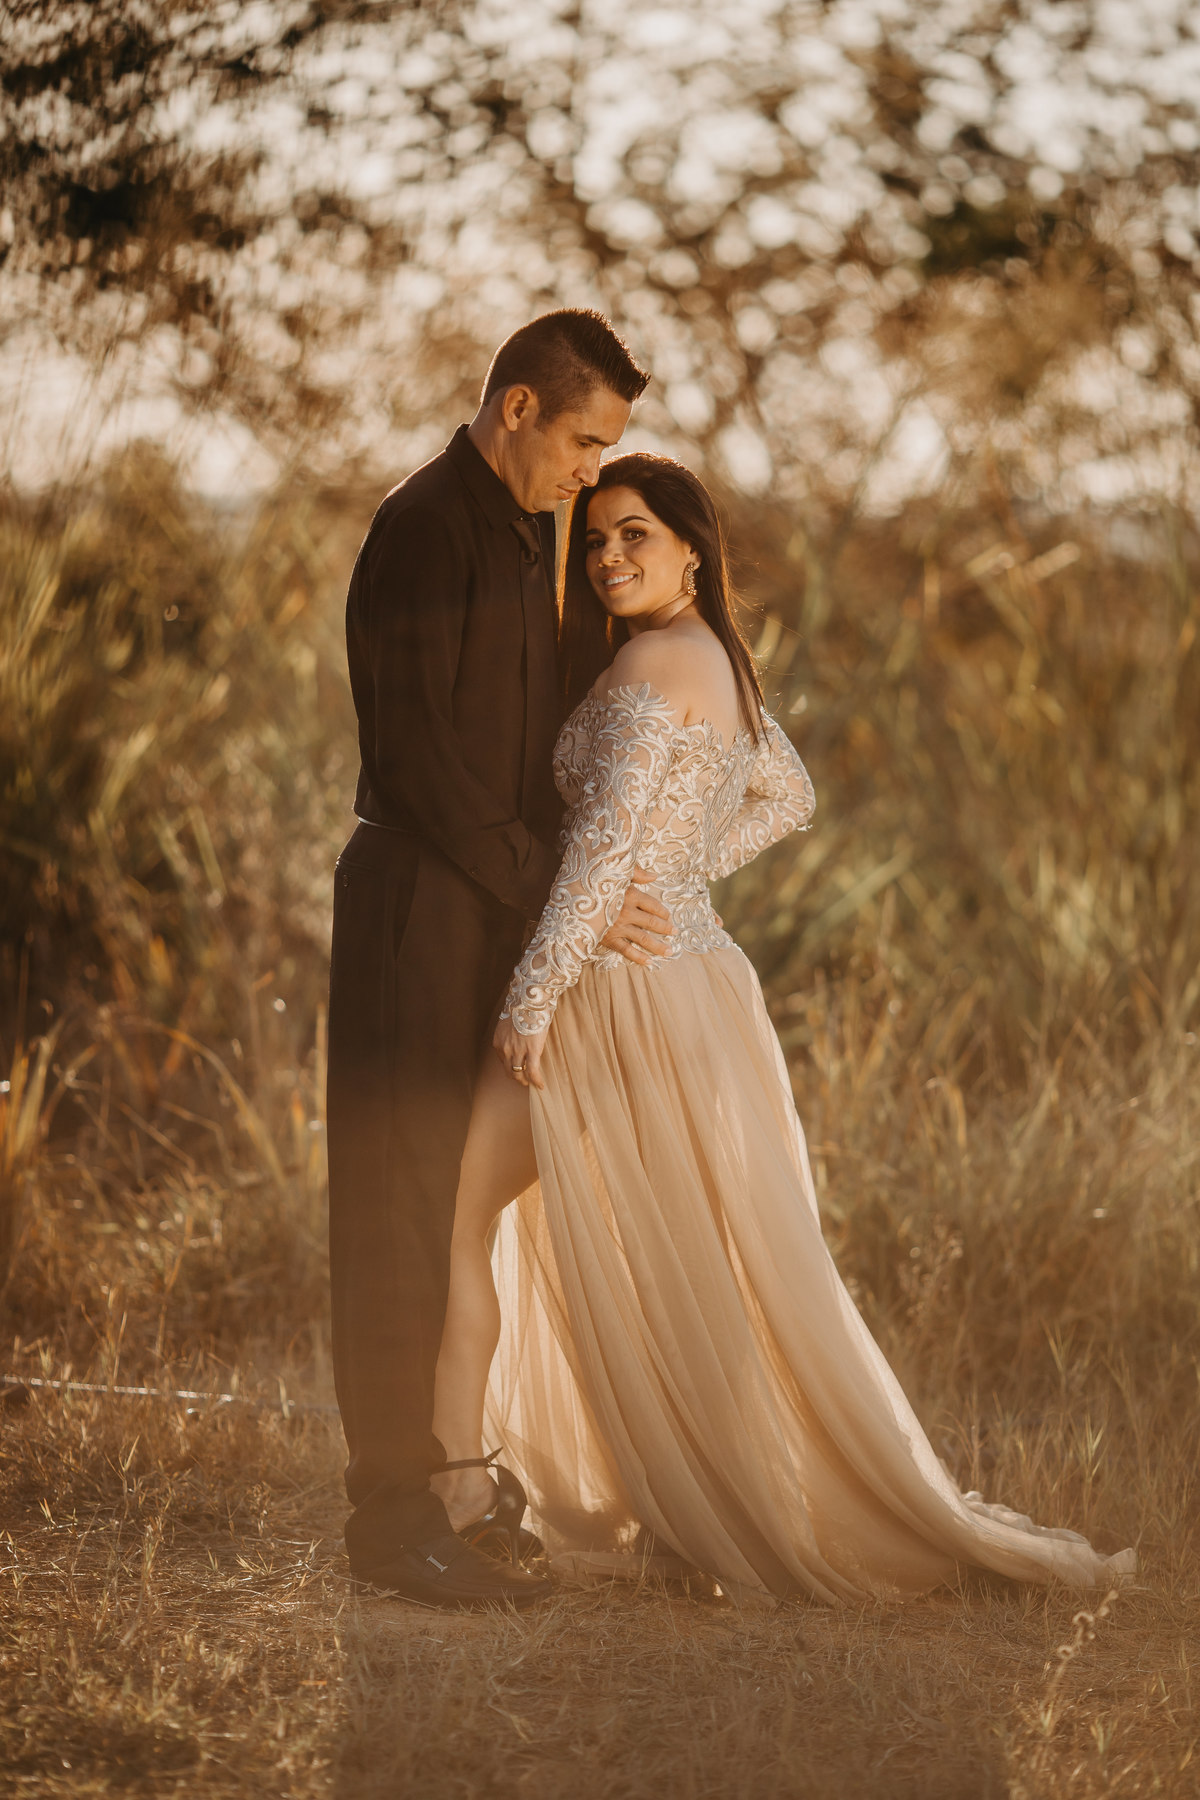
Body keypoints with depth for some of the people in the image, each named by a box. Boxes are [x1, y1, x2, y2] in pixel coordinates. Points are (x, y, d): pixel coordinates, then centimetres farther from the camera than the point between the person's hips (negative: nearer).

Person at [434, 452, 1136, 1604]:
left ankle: (449, 1487, 1)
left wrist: (531, 997, -20)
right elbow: (789, 798, 28)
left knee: (450, 1200, -1)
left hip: (627, 987, -9)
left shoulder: (651, 662, -14)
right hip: (691, 968, 9)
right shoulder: (722, 662, 13)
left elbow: (607, 840, -22)